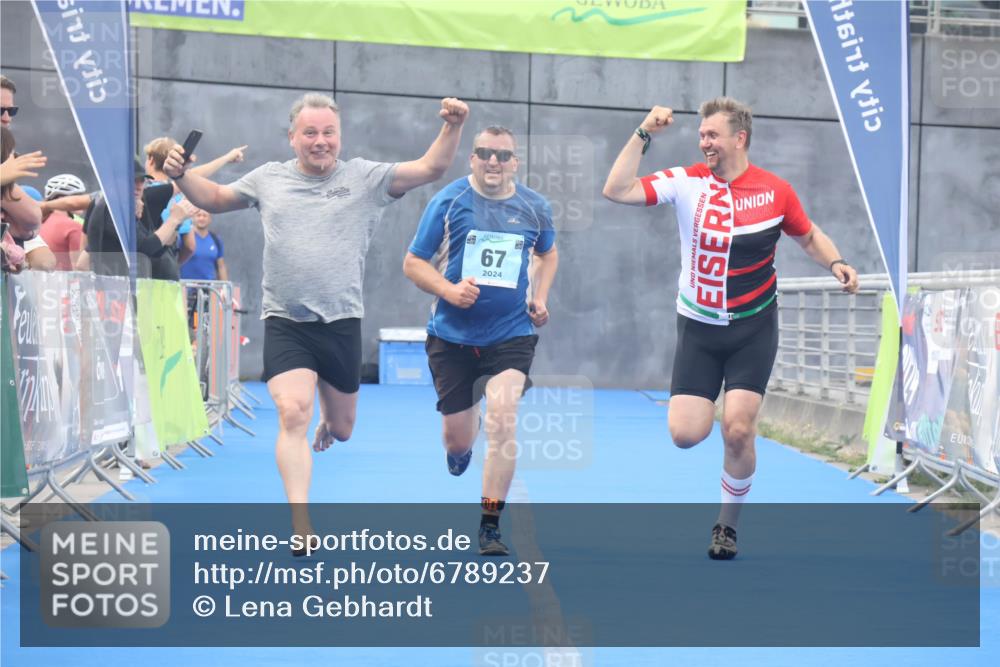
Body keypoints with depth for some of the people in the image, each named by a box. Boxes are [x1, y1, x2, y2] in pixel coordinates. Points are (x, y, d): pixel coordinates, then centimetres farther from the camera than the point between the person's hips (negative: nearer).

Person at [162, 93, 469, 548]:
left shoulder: (365, 178, 2)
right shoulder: (268, 179, 8)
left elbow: (431, 168, -2)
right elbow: (214, 198, 21)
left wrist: (452, 126, -17)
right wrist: (180, 176, 3)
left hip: (341, 323, 1)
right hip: (284, 325, -1)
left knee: (342, 429, 14)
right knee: (293, 414, -20)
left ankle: (327, 424, 55)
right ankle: (301, 528, -19)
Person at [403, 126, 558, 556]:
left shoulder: (535, 208, 3)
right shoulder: (448, 201, -5)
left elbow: (548, 253, 23)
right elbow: (413, 263, -3)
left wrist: (540, 297, 6)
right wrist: (449, 290, -20)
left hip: (511, 334, 0)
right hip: (452, 336, 0)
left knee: (503, 419, -21)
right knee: (457, 439, 7)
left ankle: (490, 525, -9)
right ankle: (461, 444, 50)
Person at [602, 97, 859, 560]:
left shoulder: (775, 191, -6)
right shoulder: (686, 182, -7)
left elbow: (809, 235, 11)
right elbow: (617, 191, -16)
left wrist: (835, 264, -8)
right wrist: (643, 135, -22)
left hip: (753, 329, -1)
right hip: (698, 327, 1)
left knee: (738, 431, -12)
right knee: (685, 434, -8)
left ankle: (728, 524, 12)